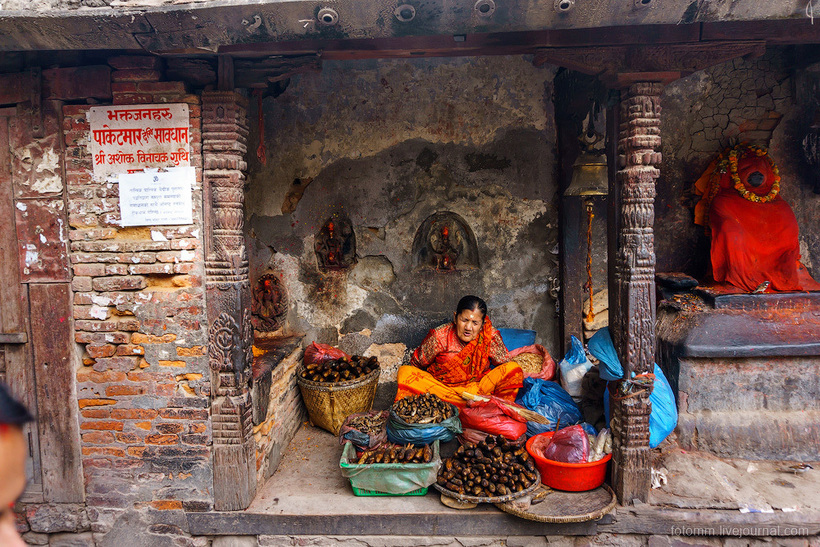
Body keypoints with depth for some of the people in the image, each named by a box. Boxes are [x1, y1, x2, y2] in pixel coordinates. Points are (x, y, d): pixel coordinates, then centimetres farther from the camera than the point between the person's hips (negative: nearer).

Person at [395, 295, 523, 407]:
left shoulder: (491, 337, -12)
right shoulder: (439, 337, -15)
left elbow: (505, 364, 1)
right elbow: (417, 363, -2)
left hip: (478, 388, 1)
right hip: (439, 387, 0)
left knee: (514, 368, -21)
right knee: (405, 371, -26)